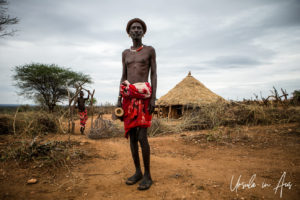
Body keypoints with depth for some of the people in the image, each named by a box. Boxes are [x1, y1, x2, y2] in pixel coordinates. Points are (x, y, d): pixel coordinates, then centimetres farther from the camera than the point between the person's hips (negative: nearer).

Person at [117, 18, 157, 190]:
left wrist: (153, 98, -12)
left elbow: (154, 75, 0)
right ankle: (138, 172, 17)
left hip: (143, 96, -5)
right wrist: (119, 99, 5)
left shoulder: (150, 50, 7)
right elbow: (123, 77, 15)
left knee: (141, 136, -12)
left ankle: (147, 175, 2)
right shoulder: (125, 53, 19)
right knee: (132, 135, 4)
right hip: (128, 97, 5)